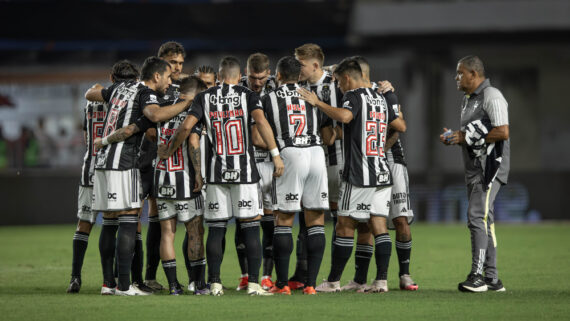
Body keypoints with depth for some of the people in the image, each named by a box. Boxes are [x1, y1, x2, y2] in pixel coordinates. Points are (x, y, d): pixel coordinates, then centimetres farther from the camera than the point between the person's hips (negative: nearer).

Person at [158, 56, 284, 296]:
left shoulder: (205, 98, 6)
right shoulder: (247, 96, 2)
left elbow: (186, 126, -4)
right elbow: (261, 121, -15)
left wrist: (169, 150, 11)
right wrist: (275, 154, -15)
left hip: (216, 172, 2)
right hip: (244, 170, -2)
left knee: (216, 228, 6)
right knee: (251, 227, 1)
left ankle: (215, 283, 3)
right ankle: (254, 283, -4)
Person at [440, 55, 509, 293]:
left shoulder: (491, 97, -12)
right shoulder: (468, 99, 19)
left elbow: (502, 132, -20)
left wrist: (467, 137, -15)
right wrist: (454, 138, 7)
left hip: (491, 164, -10)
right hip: (474, 167, 10)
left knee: (477, 216, -16)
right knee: (484, 220, 10)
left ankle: (477, 275, -17)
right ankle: (492, 278, 13)